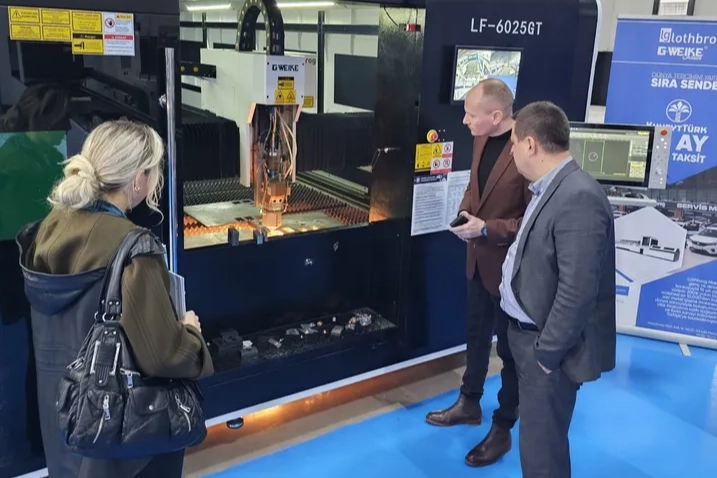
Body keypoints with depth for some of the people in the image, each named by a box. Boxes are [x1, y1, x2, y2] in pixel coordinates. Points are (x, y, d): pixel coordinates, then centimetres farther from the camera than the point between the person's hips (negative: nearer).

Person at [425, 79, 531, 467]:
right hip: (479, 259, 8)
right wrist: (466, 210, -3)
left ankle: (503, 428, 29)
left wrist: (487, 228, -26)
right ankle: (469, 404, 44)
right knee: (476, 335, 23)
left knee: (510, 347, 11)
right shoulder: (481, 140, 1)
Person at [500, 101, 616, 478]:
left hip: (548, 346, -10)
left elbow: (578, 291, -26)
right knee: (536, 434, 24)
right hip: (530, 333, 10)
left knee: (541, 446, 4)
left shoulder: (579, 197, -24)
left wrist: (547, 351, -20)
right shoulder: (549, 189, 8)